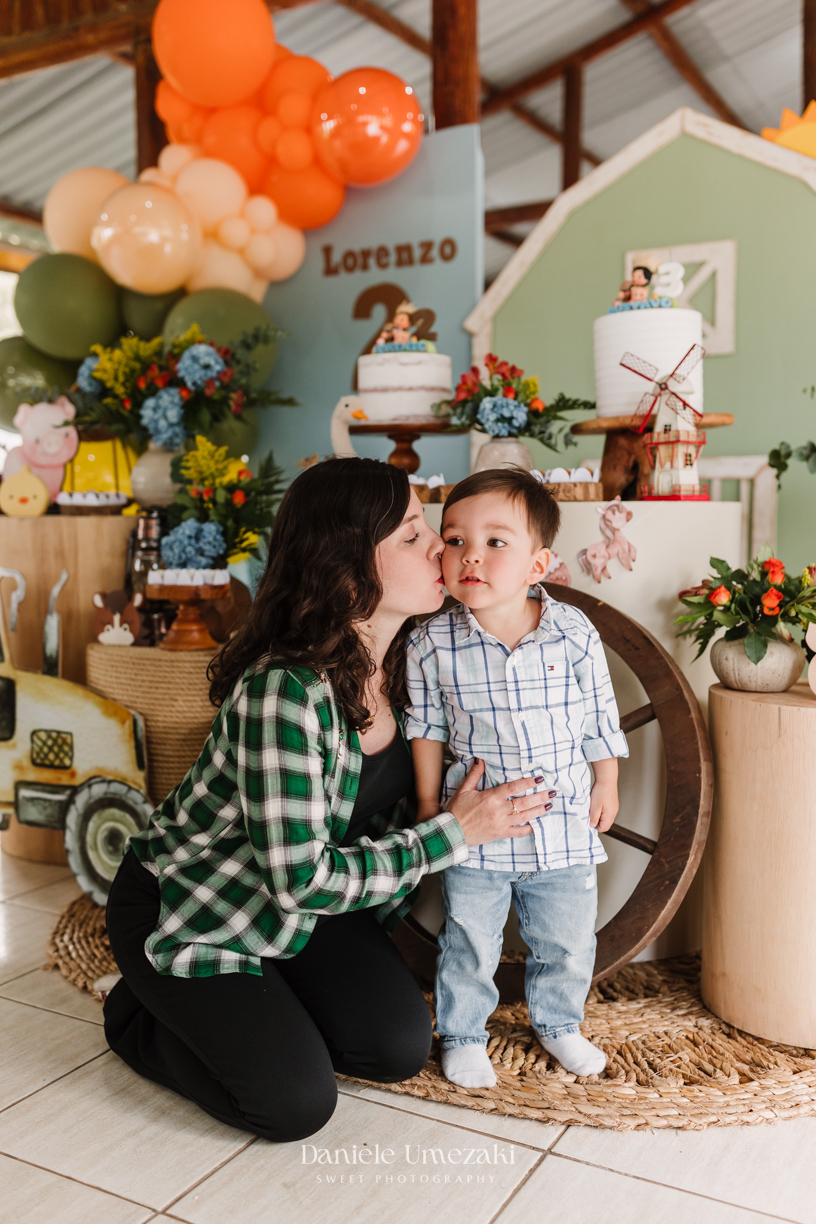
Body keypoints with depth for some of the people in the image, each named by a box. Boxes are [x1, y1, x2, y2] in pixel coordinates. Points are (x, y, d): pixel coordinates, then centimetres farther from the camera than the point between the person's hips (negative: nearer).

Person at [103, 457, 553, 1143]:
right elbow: (302, 878, -32)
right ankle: (142, 1021, 14)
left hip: (301, 904, 7)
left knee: (401, 1048, -4)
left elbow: (398, 796, 8)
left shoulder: (407, 659, -10)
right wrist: (454, 833, -26)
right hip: (187, 912, -7)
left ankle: (258, 1000, 19)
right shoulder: (285, 689, -35)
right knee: (296, 1103, -10)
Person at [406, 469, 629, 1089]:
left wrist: (607, 784, 10)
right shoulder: (432, 643, -13)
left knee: (567, 941, 17)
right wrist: (428, 803, 4)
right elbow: (427, 727, 0)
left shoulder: (575, 634, -11)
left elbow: (601, 718, 3)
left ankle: (557, 1022, 43)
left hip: (566, 829, 2)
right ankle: (463, 1035, 35)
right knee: (469, 944, 11)